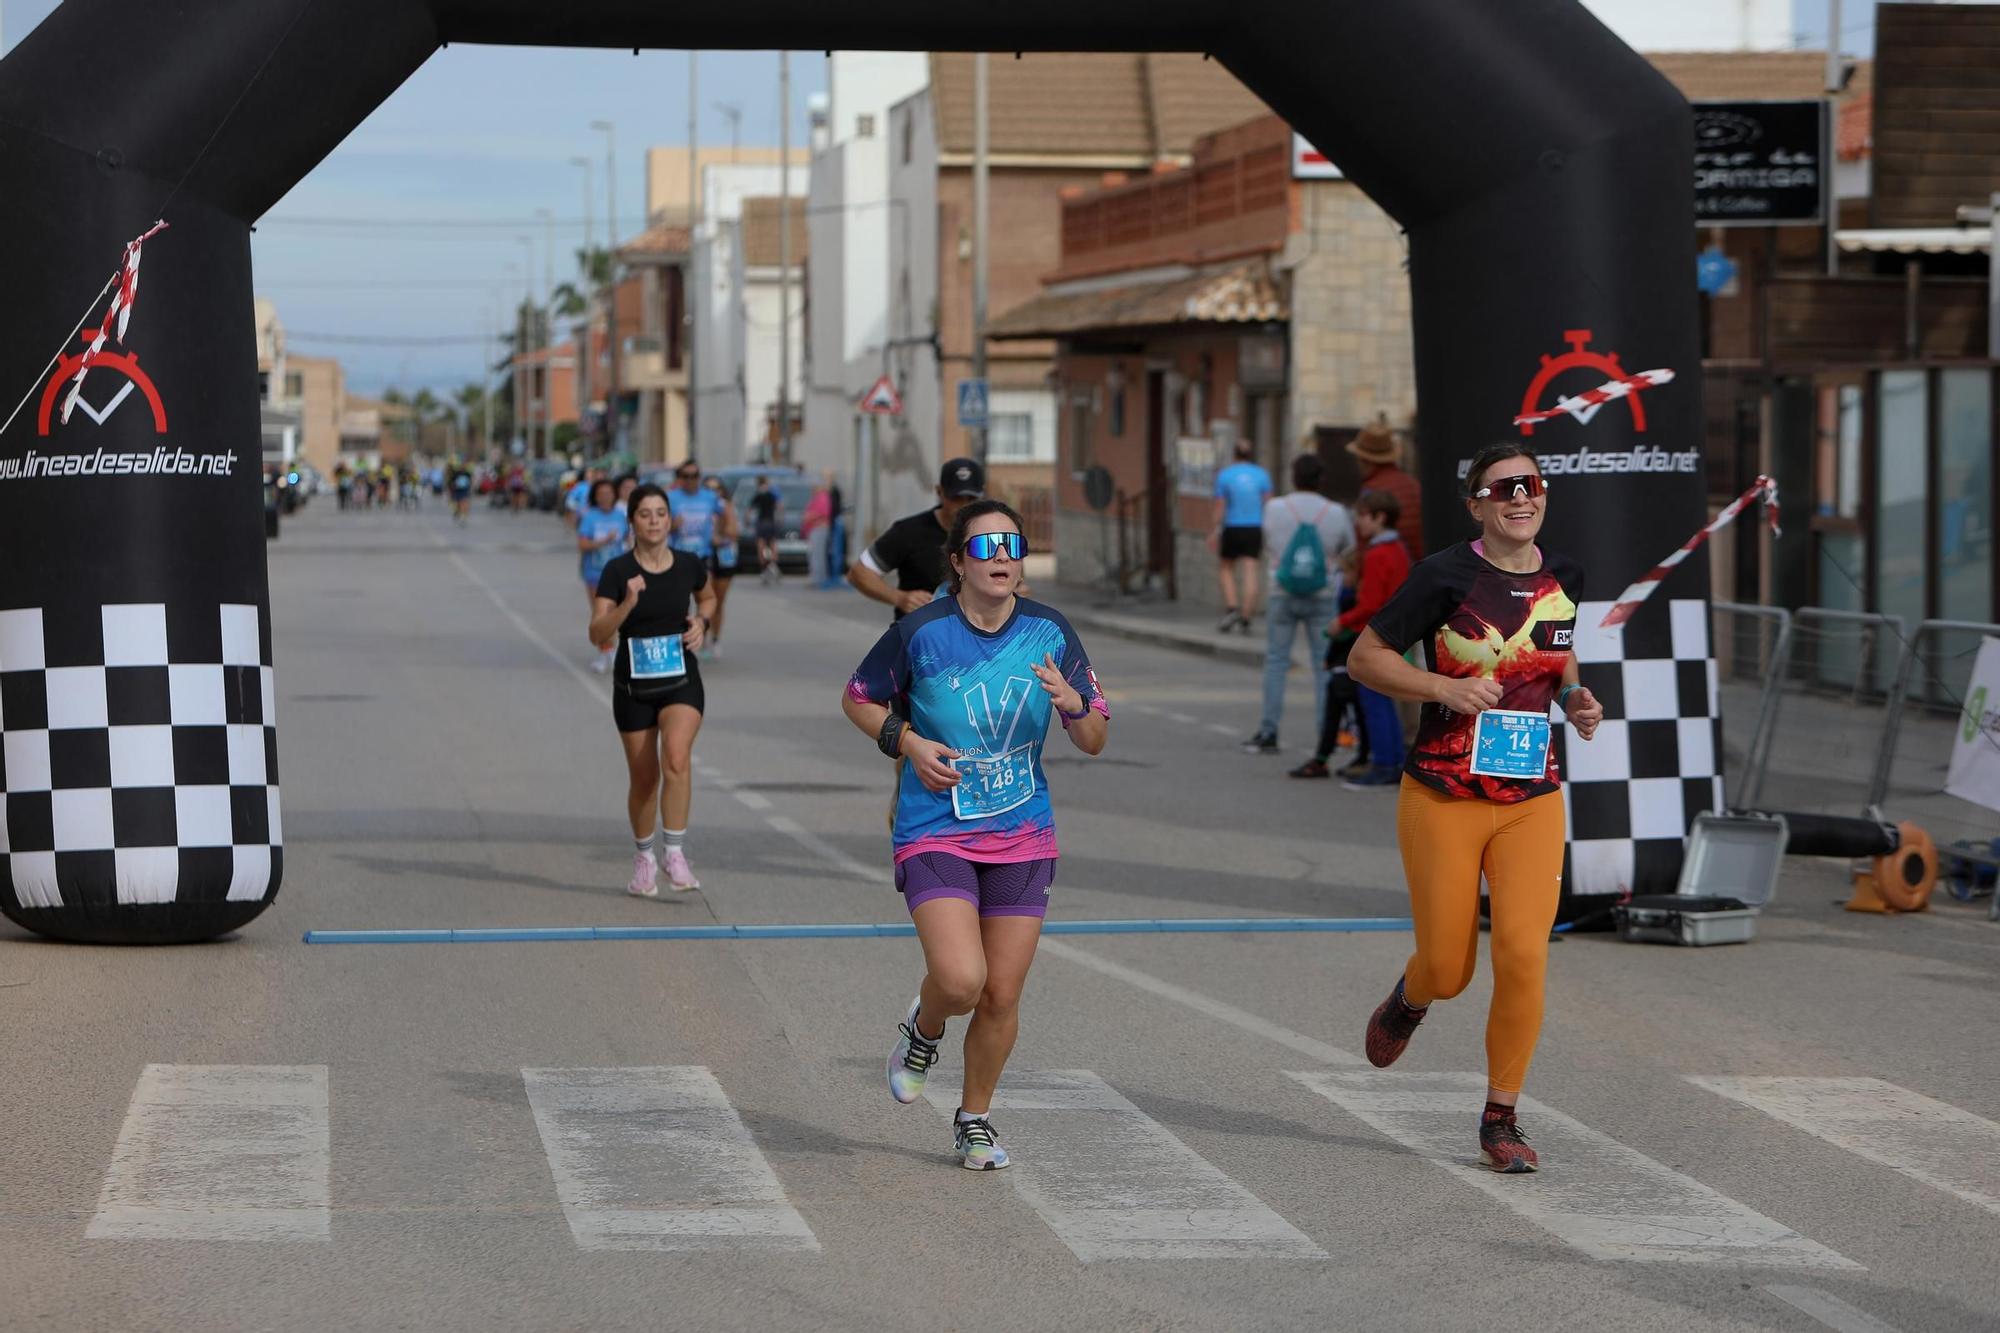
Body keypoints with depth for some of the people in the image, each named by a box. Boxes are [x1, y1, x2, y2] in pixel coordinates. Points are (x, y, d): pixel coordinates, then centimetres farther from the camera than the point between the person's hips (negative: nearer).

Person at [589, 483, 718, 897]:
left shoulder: (689, 566, -2)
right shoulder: (617, 571, -10)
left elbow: (708, 598, 21)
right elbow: (597, 633, -17)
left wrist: (701, 621, 0)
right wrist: (627, 604, -32)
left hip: (681, 681, 0)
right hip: (633, 686, 0)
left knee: (677, 758, -24)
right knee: (644, 778, 8)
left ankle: (675, 854, -20)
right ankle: (643, 859, 29)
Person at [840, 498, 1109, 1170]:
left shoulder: (1050, 632, -1)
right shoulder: (922, 630, -9)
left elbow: (1094, 742, 3)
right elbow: (857, 698, 7)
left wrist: (1073, 704, -18)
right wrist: (908, 742, -9)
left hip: (1023, 837, 3)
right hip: (935, 833, -3)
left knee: (1002, 996, 4)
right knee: (960, 980, -20)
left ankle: (975, 1120, 28)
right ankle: (924, 1028, 17)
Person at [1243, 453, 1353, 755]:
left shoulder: (1275, 508, -6)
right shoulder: (1336, 513, -7)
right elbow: (1350, 551, 4)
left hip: (1283, 594, 0)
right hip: (1323, 595, 0)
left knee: (1276, 661, 6)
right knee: (1324, 665, 6)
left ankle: (1268, 732, 5)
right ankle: (1327, 729, 6)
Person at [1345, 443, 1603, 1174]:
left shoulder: (1563, 580, 5)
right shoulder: (1446, 576, -10)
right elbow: (1364, 656, -6)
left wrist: (1574, 698, 3)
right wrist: (1445, 687, -19)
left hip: (1533, 800, 3)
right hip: (1443, 799, -3)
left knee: (1523, 952, -12)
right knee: (1447, 969, 3)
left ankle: (1500, 1119, 3)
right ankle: (1409, 1000, 42)